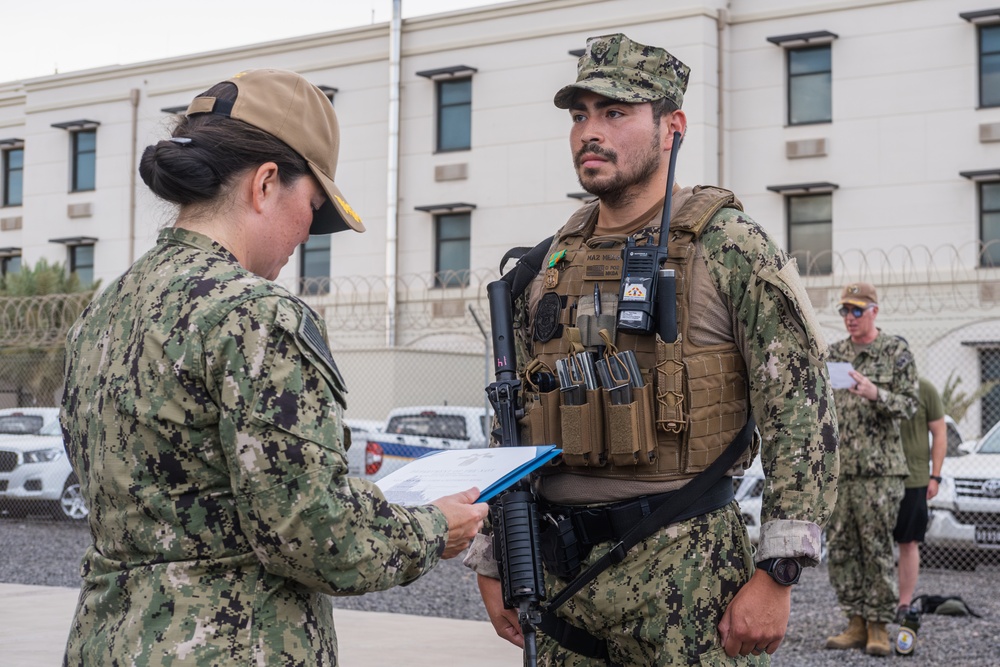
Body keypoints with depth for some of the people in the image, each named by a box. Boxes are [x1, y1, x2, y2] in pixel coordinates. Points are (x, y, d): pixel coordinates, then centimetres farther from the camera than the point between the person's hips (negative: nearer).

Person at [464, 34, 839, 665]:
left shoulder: (733, 249, -7)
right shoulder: (548, 267, 10)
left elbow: (802, 413, -11)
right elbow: (512, 422, 15)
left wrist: (776, 574, -17)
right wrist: (492, 561, 13)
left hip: (684, 569, -5)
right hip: (559, 568, 5)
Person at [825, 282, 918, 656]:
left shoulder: (897, 352, 1)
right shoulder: (834, 354, 14)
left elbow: (909, 405, -6)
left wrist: (874, 393, -22)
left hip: (880, 469, -5)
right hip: (837, 468, 5)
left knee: (877, 548, -3)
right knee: (840, 547, 4)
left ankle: (879, 627, 4)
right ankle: (856, 623, 13)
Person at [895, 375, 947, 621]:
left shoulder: (924, 389, -2)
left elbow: (940, 434, 2)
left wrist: (935, 476, -3)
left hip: (913, 479, -2)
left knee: (908, 543, 4)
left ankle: (904, 604, 11)